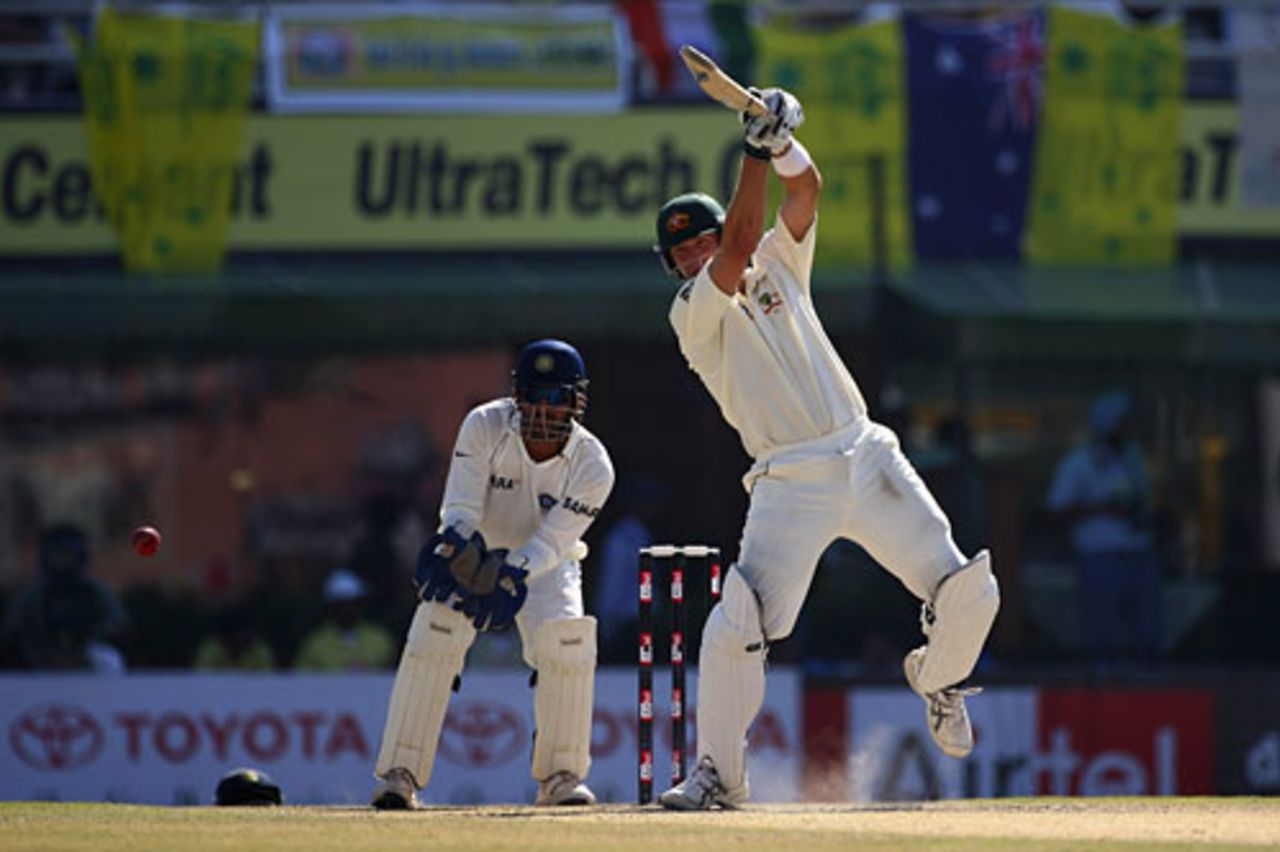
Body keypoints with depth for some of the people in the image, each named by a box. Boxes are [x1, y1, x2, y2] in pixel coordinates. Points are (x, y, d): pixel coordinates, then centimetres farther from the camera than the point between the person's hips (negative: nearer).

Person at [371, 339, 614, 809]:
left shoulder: (592, 465, -24)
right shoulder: (485, 427, -23)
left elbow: (551, 542, -26)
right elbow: (460, 507, -24)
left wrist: (512, 576, -44)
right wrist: (456, 549, -46)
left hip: (544, 564, 0)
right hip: (476, 553, 0)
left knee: (566, 641, -24)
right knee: (434, 637, -22)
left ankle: (560, 775, -6)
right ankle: (399, 775, -18)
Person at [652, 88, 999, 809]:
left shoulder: (779, 264, 17)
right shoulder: (694, 311, 2)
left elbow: (806, 191, 5)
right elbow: (739, 243, -14)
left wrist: (785, 141, -14)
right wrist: (757, 150, -17)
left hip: (869, 460, 4)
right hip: (790, 484, -4)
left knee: (968, 593, -7)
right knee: (735, 629, -17)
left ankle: (937, 677, 25)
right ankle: (719, 773, -1)